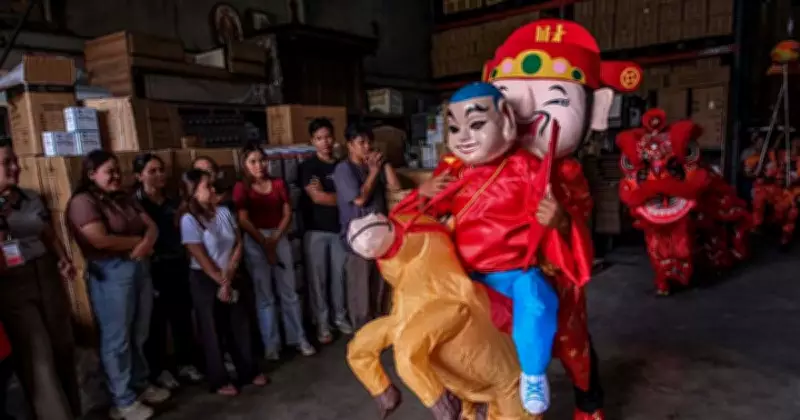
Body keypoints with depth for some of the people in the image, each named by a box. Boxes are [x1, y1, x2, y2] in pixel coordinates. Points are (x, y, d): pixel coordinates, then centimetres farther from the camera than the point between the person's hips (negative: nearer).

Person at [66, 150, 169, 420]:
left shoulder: (125, 199, 15)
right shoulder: (83, 202, -9)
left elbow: (152, 226, 10)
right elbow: (101, 240, -22)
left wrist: (146, 244, -12)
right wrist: (138, 240, -9)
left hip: (139, 268, 7)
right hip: (110, 274, -7)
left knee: (139, 335, 16)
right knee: (117, 339, 3)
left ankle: (141, 385, 31)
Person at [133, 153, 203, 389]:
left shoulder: (172, 202, 12)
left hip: (178, 266, 5)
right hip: (153, 269, -5)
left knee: (182, 317, 11)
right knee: (157, 322, 6)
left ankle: (185, 363, 27)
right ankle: (159, 370, 20)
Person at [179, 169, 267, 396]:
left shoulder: (224, 211, -1)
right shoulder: (189, 219, -16)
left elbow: (238, 244, 0)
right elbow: (200, 257, -15)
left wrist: (228, 276, -10)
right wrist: (221, 281, -11)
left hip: (231, 276, 5)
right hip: (204, 279, -5)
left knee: (239, 325, 12)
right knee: (212, 330, 7)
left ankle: (248, 371, 27)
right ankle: (219, 380, 21)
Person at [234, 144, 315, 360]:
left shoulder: (279, 184, 10)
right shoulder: (241, 188, 1)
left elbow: (287, 214, 4)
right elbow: (244, 221, -7)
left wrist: (275, 239, -8)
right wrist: (265, 244, -11)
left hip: (280, 238, 3)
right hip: (255, 242, -2)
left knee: (289, 291, 6)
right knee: (264, 295, 5)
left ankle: (298, 338, 15)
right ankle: (271, 344, 13)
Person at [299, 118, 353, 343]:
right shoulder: (308, 166, -3)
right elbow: (317, 197, -12)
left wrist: (325, 193, -5)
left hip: (339, 229, 3)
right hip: (316, 231, -3)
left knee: (339, 274, 11)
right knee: (318, 277, 3)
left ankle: (340, 316, 27)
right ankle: (322, 322, 15)